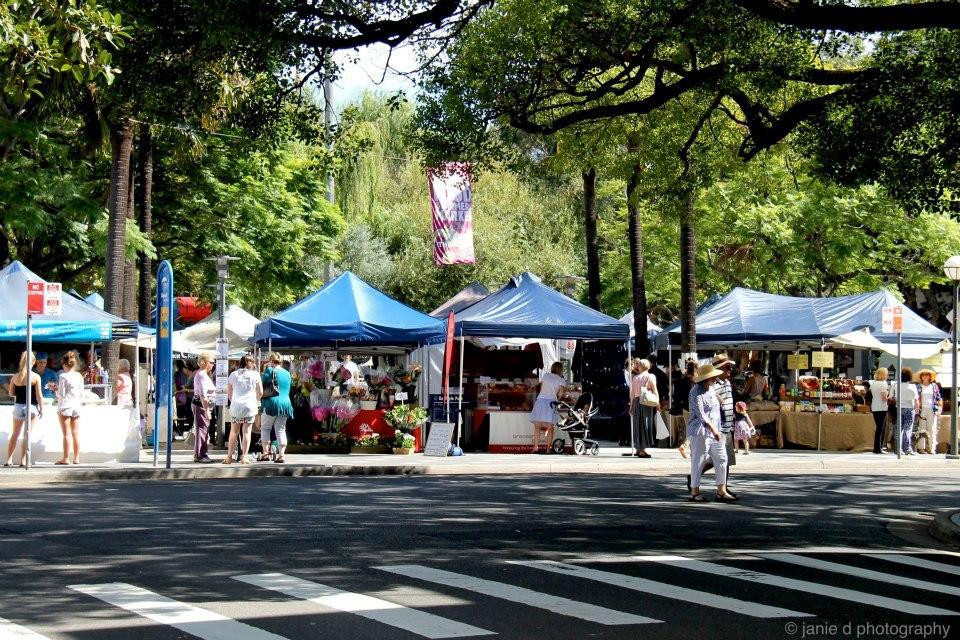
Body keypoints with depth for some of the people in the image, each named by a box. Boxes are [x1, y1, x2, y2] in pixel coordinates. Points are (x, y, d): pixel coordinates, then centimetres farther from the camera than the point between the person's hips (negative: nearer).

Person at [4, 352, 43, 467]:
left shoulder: (15, 376, -1)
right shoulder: (36, 377, -9)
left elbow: (11, 393, 3)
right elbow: (38, 395, -10)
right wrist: (41, 409, -1)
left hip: (18, 406, 3)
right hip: (31, 406, -3)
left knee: (15, 434, 14)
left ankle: (9, 459, 12)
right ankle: (23, 460, 3)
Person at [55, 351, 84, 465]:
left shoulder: (63, 376, -10)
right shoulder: (79, 376, 5)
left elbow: (61, 395, -10)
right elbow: (82, 394, 9)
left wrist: (56, 389, 7)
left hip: (65, 405, -5)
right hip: (76, 406, 5)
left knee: (67, 434, -3)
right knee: (76, 433, 7)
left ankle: (66, 458, -3)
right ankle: (76, 458, 8)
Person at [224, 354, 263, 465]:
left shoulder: (233, 374, 9)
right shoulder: (255, 374, 3)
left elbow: (229, 392, 14)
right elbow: (260, 392, 4)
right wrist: (256, 401, 21)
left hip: (236, 406, 2)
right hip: (250, 406, -2)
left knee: (234, 432, 9)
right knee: (247, 431, 2)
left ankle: (229, 457, 9)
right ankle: (244, 457, -3)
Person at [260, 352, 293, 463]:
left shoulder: (270, 371, -4)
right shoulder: (287, 373, 13)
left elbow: (261, 383, -3)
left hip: (272, 403, -5)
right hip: (285, 403, 5)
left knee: (265, 428, 8)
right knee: (281, 430, 6)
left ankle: (265, 453, 3)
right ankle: (281, 455, -1)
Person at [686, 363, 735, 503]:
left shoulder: (711, 389, 13)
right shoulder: (696, 392, -14)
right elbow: (701, 415, -21)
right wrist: (714, 430, -25)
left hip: (714, 430, 9)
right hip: (700, 431, -9)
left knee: (721, 459, 6)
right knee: (698, 461, -3)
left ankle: (721, 492, 10)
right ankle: (694, 492, 5)